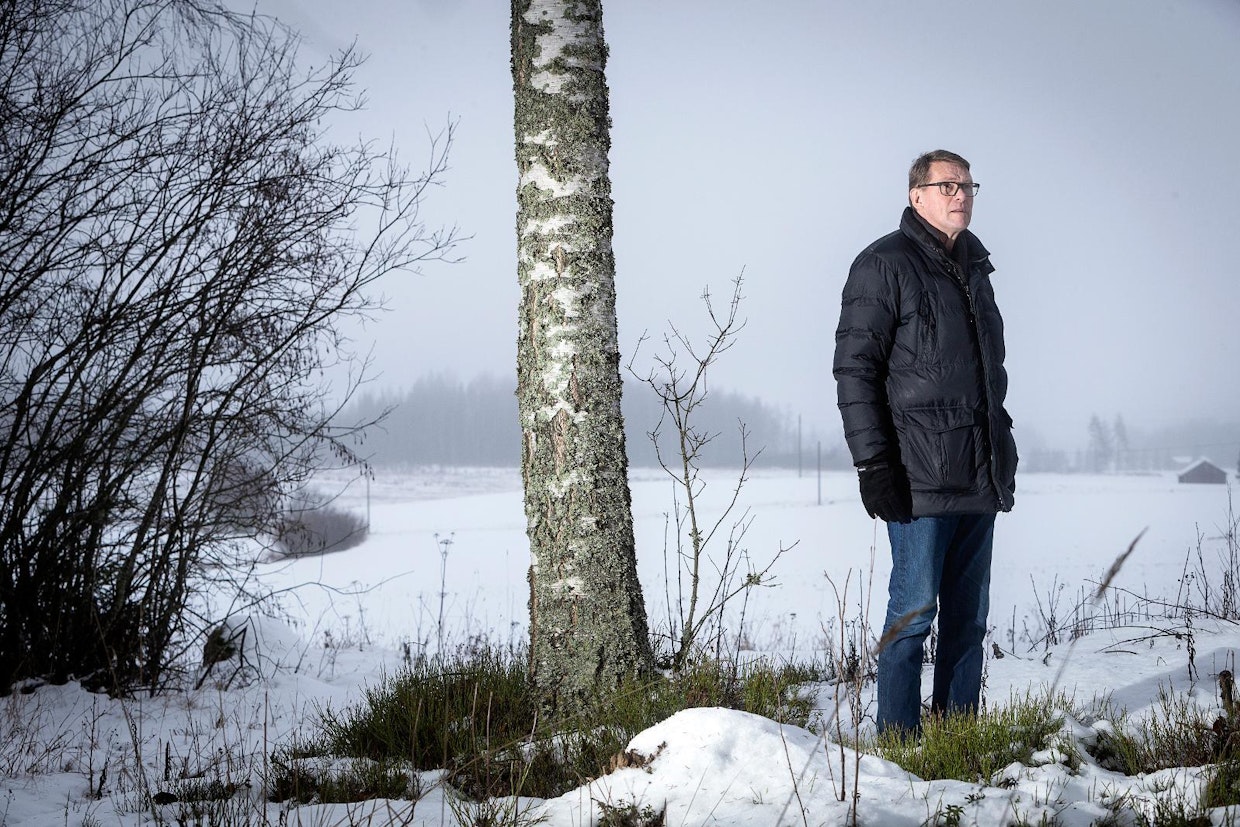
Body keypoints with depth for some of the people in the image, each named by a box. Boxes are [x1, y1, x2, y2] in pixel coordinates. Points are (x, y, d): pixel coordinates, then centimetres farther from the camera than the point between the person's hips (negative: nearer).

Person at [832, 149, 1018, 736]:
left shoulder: (975, 269, 19)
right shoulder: (885, 265, -5)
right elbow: (855, 368, -10)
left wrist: (1002, 451, 19)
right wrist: (872, 462, -16)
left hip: (981, 480, 8)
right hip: (920, 478, -7)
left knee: (968, 616, 9)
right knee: (914, 610, -6)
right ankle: (900, 741, 0)